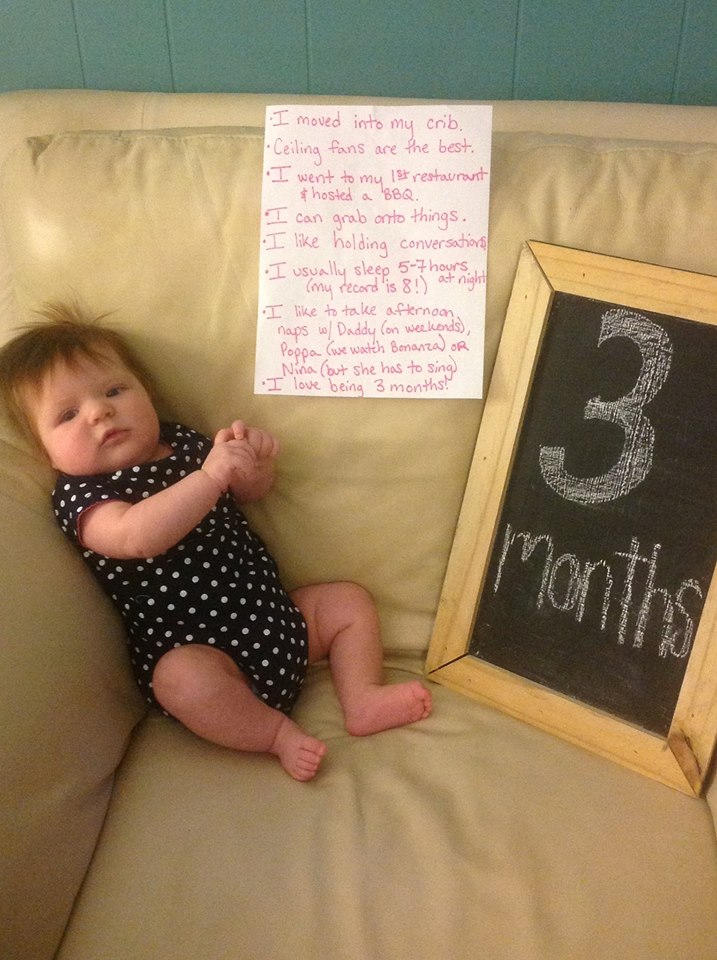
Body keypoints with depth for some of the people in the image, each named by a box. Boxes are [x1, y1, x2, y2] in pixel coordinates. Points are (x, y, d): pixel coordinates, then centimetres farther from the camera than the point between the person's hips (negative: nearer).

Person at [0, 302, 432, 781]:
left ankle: (364, 699, 4)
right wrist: (210, 475, -39)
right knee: (183, 678, -36)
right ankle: (278, 732, -14)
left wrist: (257, 459, -5)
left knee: (351, 601, 5)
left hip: (273, 614, 7)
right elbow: (138, 536, -32)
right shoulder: (79, 497, -10)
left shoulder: (183, 442, 10)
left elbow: (249, 491, 19)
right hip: (192, 647, -7)